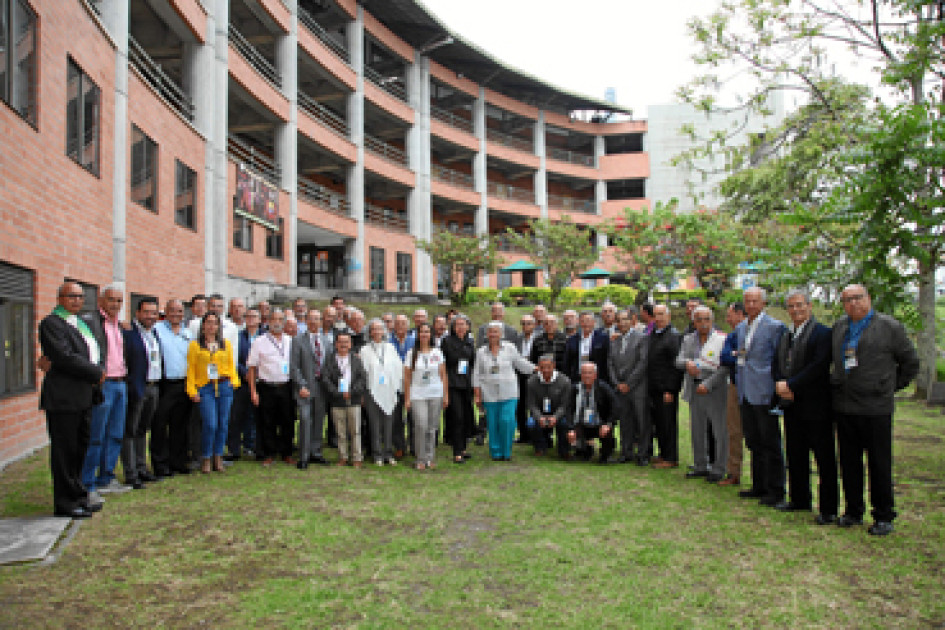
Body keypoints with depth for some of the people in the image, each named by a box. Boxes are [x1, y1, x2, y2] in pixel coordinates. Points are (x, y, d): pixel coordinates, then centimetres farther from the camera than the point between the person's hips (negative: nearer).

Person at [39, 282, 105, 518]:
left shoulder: (80, 323, 18)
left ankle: (77, 496, 25)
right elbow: (65, 357, -20)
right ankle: (65, 503, 9)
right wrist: (97, 373, -12)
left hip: (83, 398, 9)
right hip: (63, 398, -9)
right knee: (64, 452, 0)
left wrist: (94, 387, 9)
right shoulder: (51, 323, -10)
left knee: (80, 449, 14)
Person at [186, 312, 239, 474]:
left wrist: (234, 381, 3)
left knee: (223, 424, 3)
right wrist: (192, 391, -5)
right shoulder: (195, 345, 5)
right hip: (205, 388, -3)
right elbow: (191, 370, 3)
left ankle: (218, 458, 16)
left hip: (224, 387, 3)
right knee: (210, 424, -11)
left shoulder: (226, 344, 14)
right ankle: (205, 459, 5)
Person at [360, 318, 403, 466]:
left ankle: (389, 454, 14)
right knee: (375, 425, 1)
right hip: (372, 392, -2)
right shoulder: (365, 350, 2)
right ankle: (378, 455, 9)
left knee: (389, 425, 5)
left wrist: (397, 387, 6)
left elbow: (399, 368, 11)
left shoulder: (390, 348, 9)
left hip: (389, 391, 2)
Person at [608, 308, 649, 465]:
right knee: (625, 422, 10)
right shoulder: (614, 340, 14)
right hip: (620, 389, 5)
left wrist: (628, 384, -11)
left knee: (642, 422, 0)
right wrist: (617, 383, 0)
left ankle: (643, 454, 9)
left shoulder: (642, 338, -3)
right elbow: (610, 363, 13)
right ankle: (626, 452, 19)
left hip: (638, 389, -5)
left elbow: (643, 363, -10)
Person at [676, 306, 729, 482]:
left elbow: (725, 367, -12)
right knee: (697, 431, 13)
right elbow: (678, 361, 5)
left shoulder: (721, 339, -7)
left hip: (715, 390, -5)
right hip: (694, 391, 5)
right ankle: (700, 466, 25)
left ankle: (718, 469, 11)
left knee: (720, 431, 0)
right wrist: (687, 363, -17)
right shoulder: (688, 339, 11)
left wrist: (708, 384, -18)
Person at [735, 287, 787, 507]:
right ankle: (758, 486, 24)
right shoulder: (741, 328, 15)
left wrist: (777, 389, -11)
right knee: (753, 442, 13)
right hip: (746, 393, 7)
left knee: (770, 443, 0)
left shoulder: (774, 326, -7)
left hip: (764, 393, -7)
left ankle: (775, 490, 9)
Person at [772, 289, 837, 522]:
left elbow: (819, 366, -19)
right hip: (792, 407, 8)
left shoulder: (822, 333, -9)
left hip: (816, 407, -8)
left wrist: (790, 385, -18)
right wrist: (780, 384, -5)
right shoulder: (785, 335, 15)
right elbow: (776, 365, 15)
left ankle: (828, 508, 9)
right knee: (795, 455, 15)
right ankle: (799, 500, 28)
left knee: (824, 458, 1)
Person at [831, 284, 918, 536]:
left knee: (880, 465, 3)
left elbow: (910, 363, 5)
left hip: (876, 408, -4)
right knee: (849, 463, 11)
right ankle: (853, 511, 23)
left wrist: (889, 387, 6)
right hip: (843, 407, 5)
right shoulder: (838, 328, 11)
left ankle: (884, 517, 14)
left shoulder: (889, 326, -2)